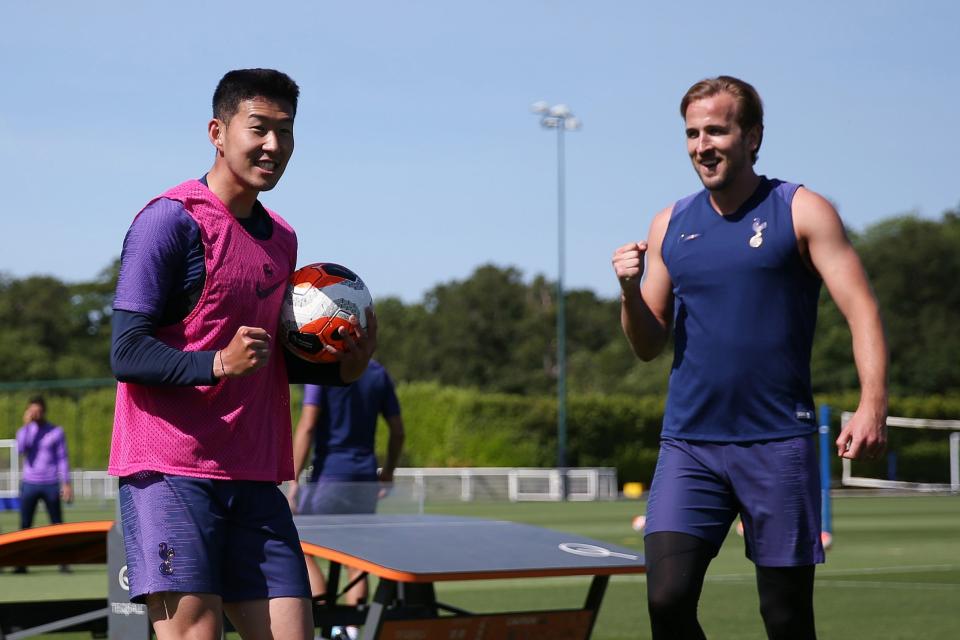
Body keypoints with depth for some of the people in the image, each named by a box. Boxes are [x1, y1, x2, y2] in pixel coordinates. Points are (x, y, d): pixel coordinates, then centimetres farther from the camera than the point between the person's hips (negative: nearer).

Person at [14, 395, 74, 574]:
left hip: (51, 485, -1)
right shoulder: (23, 431, 7)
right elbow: (21, 449, -13)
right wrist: (27, 424, -14)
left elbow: (62, 458, 2)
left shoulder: (56, 432, 2)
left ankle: (64, 563, -1)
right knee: (25, 525, -3)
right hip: (29, 484, 2)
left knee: (57, 525, -2)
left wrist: (66, 484, -5)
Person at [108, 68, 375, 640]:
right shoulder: (171, 220, -8)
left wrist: (342, 367, 6)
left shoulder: (282, 239, 17)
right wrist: (219, 363, -28)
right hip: (169, 471, -7)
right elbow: (127, 352, -13)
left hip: (255, 479, 7)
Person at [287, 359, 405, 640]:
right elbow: (397, 430, 13)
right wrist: (388, 472, 26)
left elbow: (307, 426, -14)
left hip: (329, 476, -5)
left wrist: (294, 480, -14)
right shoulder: (378, 373, 10)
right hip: (366, 478, 5)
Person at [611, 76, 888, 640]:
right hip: (688, 446, 3)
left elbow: (862, 312, -7)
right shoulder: (670, 225, 12)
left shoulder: (803, 212, 0)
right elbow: (649, 346, 14)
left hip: (779, 445, -3)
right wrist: (630, 291, -7)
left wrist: (873, 404, -23)